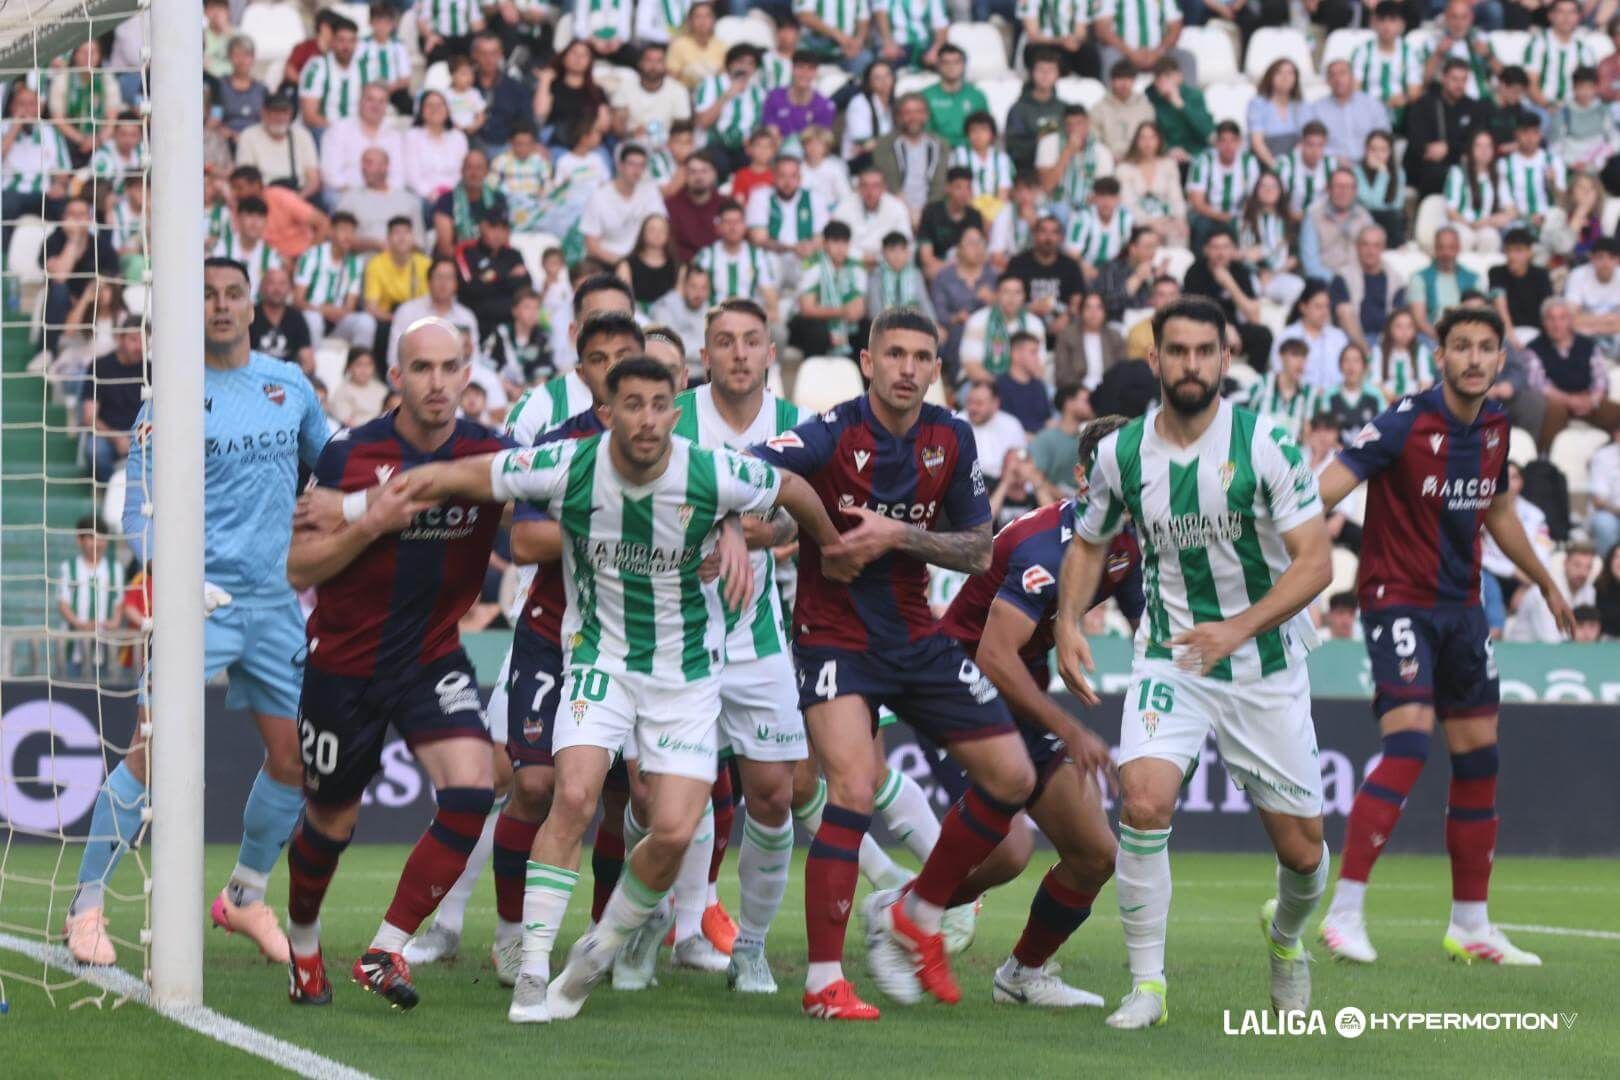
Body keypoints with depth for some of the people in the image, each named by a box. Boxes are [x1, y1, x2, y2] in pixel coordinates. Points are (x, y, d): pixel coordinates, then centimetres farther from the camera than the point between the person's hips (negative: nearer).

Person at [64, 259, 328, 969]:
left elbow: (330, 464, 27)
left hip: (274, 601, 5)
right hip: (199, 597, -5)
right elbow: (138, 512, -7)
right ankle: (86, 905, -7)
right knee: (154, 749, -16)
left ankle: (245, 898, 27)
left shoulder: (290, 385, 9)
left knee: (294, 759, 7)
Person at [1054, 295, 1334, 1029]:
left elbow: (1315, 561, -18)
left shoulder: (1266, 445, -14)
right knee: (1143, 800, -24)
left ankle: (1285, 934, 41)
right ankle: (1146, 983, -12)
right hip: (1169, 659, 1)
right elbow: (1089, 542, 14)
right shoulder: (1121, 453, -4)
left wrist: (1238, 627, -30)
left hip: (1267, 664, -1)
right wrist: (1067, 623, -2)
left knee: (1301, 848, 4)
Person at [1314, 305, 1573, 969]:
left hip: (1461, 606, 7)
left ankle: (1470, 925, 19)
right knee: (1409, 745, -21)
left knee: (1478, 759, 8)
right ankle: (1343, 913, -17)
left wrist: (1546, 583, 34)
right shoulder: (1408, 422, -15)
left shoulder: (1495, 427, 6)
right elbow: (1331, 484, -24)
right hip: (1398, 599, -7)